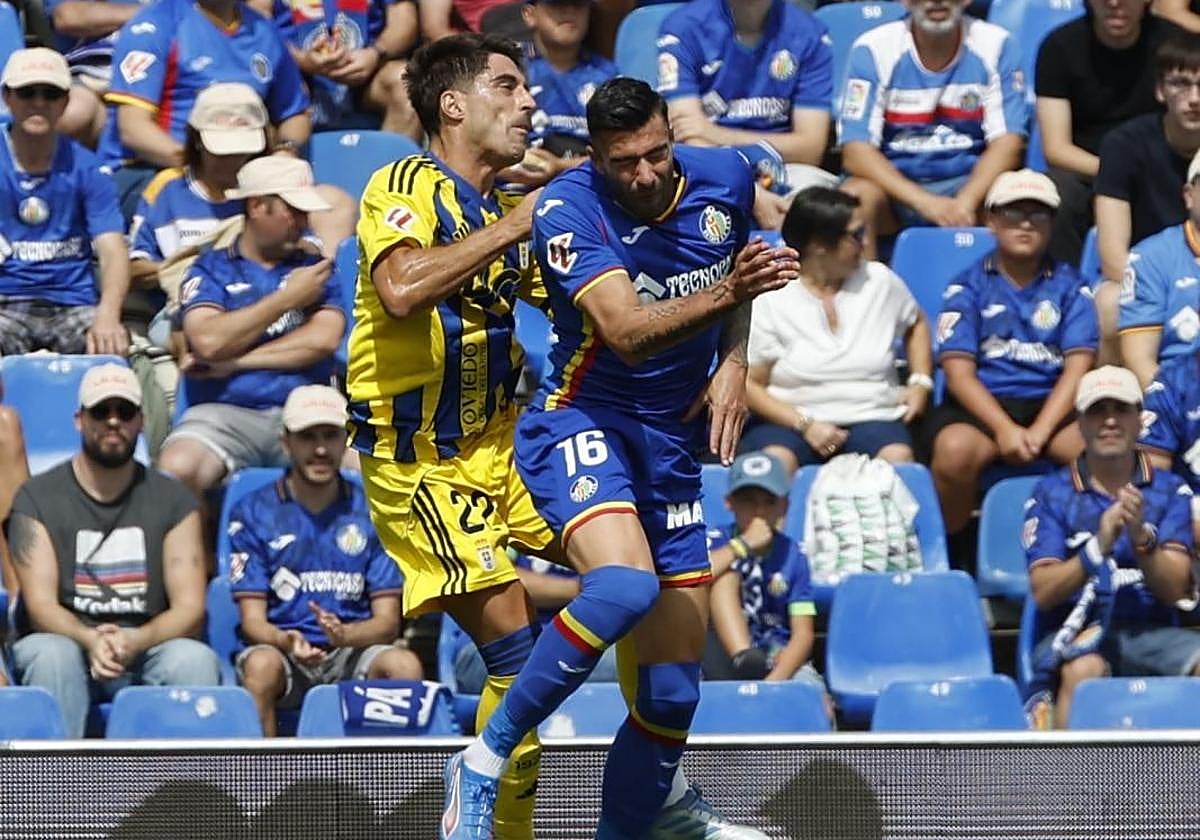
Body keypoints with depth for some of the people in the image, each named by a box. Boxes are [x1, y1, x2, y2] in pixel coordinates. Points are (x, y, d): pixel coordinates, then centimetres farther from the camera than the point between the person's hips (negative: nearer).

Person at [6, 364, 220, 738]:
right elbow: (40, 605, -5)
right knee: (48, 653, -35)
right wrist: (91, 641, -28)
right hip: (68, 641, -1)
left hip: (146, 649, 1)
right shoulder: (37, 497, 5)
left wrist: (132, 643, -21)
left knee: (194, 659, -30)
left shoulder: (173, 500, 9)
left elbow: (189, 607, 0)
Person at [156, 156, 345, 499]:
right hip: (226, 410, -1)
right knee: (176, 470, -33)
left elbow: (323, 339, 0)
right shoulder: (211, 269, 12)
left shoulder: (315, 268, 17)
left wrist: (233, 362, -4)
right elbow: (209, 341, -7)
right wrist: (288, 298, -2)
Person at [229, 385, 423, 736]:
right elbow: (252, 620, 0)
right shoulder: (252, 513, 6)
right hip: (284, 652, -1)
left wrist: (343, 635, -19)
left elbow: (387, 621, 4)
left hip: (353, 655, 1)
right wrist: (286, 641, -24)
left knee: (404, 665, -30)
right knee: (261, 664, -35)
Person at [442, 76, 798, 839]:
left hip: (673, 443, 5)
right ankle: (485, 762, -22)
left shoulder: (725, 178, -2)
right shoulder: (569, 211, -18)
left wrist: (734, 360, 2)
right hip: (582, 423, -5)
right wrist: (723, 293, -44)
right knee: (625, 583, -36)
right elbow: (628, 332, -29)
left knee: (673, 688, 3)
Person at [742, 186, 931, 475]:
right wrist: (805, 425, -15)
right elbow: (750, 384, -3)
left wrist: (921, 383, 15)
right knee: (776, 462, -38)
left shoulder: (879, 281, 11)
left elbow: (915, 324, 31)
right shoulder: (770, 300, -2)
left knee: (898, 458, -33)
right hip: (789, 419, -3)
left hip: (870, 417, 3)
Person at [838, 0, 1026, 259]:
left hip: (970, 182, 1)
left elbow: (1007, 143, -7)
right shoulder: (873, 49, -8)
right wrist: (926, 203, -27)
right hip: (894, 183, -1)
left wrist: (964, 203, -26)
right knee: (856, 195, -33)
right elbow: (855, 153, -13)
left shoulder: (995, 44, -4)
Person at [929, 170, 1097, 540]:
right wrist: (1005, 430, -19)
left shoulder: (1070, 287, 11)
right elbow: (959, 372, -2)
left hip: (1051, 402, 1)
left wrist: (1040, 432, -16)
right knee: (954, 449, -36)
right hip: (983, 405, -1)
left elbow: (1078, 367, 1)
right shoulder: (968, 287, 8)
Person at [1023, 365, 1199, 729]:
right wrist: (1099, 546, -19)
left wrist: (1141, 540, -18)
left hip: (1151, 632, 2)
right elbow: (1043, 592, -3)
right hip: (1073, 632, -2)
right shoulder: (1051, 493, 7)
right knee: (1084, 669, -37)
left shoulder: (1170, 491, 11)